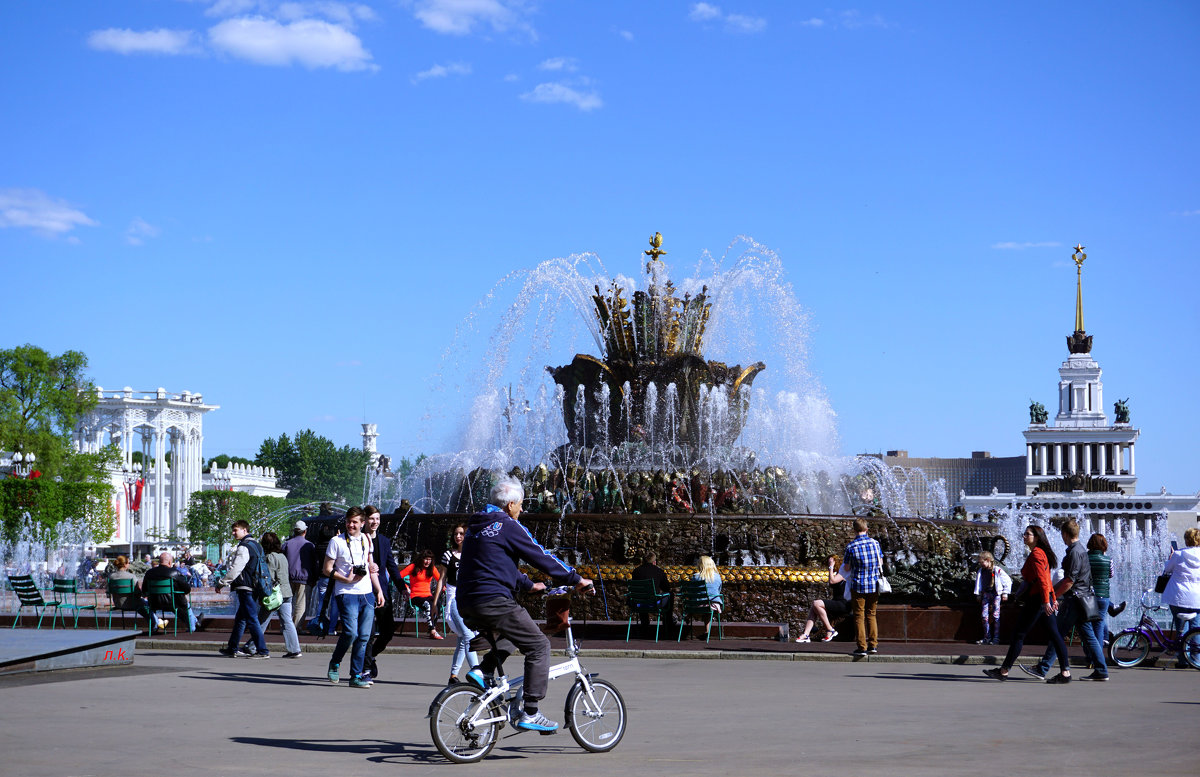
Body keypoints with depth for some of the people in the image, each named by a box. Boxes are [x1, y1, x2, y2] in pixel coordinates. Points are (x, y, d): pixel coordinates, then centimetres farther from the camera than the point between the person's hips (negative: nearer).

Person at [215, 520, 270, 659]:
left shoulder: (244, 548, -14)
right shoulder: (256, 546, 16)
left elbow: (235, 569, -17)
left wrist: (221, 583, -7)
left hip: (245, 588, -10)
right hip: (255, 588, 10)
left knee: (252, 619, -9)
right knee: (240, 619, 18)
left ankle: (263, 651, -12)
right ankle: (232, 648, 26)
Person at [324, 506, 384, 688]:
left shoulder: (366, 540, 14)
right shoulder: (337, 542, -1)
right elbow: (327, 570, -2)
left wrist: (379, 591, 16)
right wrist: (347, 580, -13)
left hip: (367, 594, 5)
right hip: (347, 593, -5)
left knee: (364, 636, 0)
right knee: (351, 633, -17)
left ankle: (356, 676, 6)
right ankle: (334, 664, 7)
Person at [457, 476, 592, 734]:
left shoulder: (477, 527, 20)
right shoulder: (508, 527, -7)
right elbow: (541, 557, -6)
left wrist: (528, 585, 37)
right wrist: (576, 579, 2)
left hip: (467, 604, 9)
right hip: (494, 601, -9)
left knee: (509, 637, 31)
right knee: (538, 646, 0)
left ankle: (482, 671, 10)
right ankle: (530, 713, -5)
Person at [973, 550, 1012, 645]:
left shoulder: (997, 570, -8)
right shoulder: (980, 571, 8)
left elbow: (1008, 581, -2)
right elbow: (978, 583, 22)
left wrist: (1005, 593, -3)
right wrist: (978, 594, 20)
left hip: (996, 594, -5)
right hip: (986, 595, 5)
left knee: (995, 615, -7)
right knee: (985, 616, 0)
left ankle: (996, 638, -3)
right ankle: (987, 638, 6)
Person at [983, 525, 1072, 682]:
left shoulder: (1036, 554, -13)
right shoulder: (1042, 553, 19)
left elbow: (1042, 580, -20)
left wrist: (1046, 601, -24)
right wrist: (1053, 598, 26)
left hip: (1036, 600, -10)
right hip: (1043, 600, 10)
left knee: (1018, 634, -3)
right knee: (1054, 634, 5)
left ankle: (1004, 671, 2)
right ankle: (1065, 672, 2)